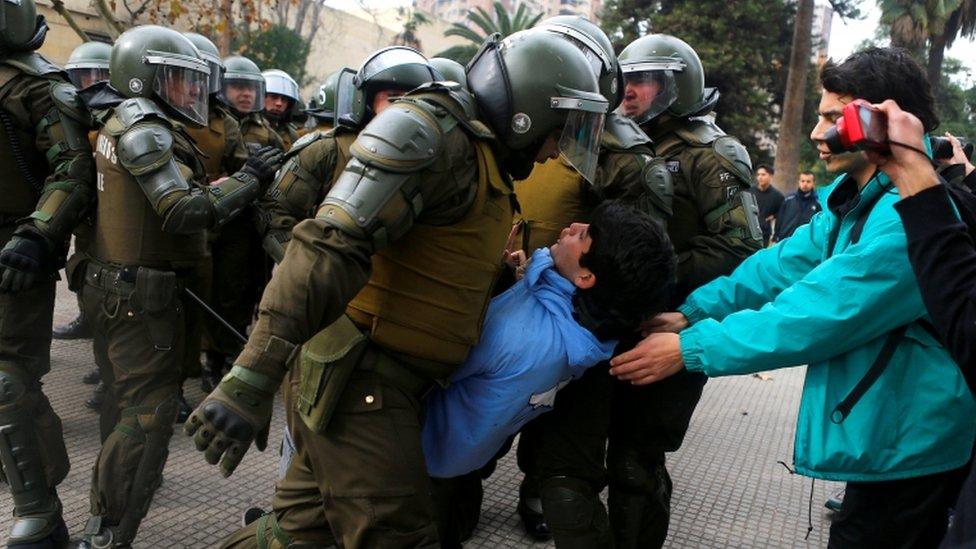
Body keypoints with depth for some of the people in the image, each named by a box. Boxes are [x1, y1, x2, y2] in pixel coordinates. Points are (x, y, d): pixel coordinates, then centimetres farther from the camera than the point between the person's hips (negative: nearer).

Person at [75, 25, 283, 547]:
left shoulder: (122, 124, 15)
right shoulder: (146, 130, -15)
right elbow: (184, 212, -23)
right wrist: (250, 177, -16)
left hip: (113, 287, 10)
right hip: (142, 295, -10)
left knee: (125, 398, 22)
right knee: (148, 414, -5)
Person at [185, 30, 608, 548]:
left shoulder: (478, 156, 17)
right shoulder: (434, 132, -15)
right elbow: (332, 247, -26)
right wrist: (250, 381, -32)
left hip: (385, 378, 10)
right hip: (358, 376, -10)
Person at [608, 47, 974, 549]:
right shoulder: (858, 198, 7)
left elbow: (820, 313, -29)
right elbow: (787, 264, 0)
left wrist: (691, 348, -24)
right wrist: (693, 312, -12)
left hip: (908, 446, -9)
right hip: (881, 433, 9)